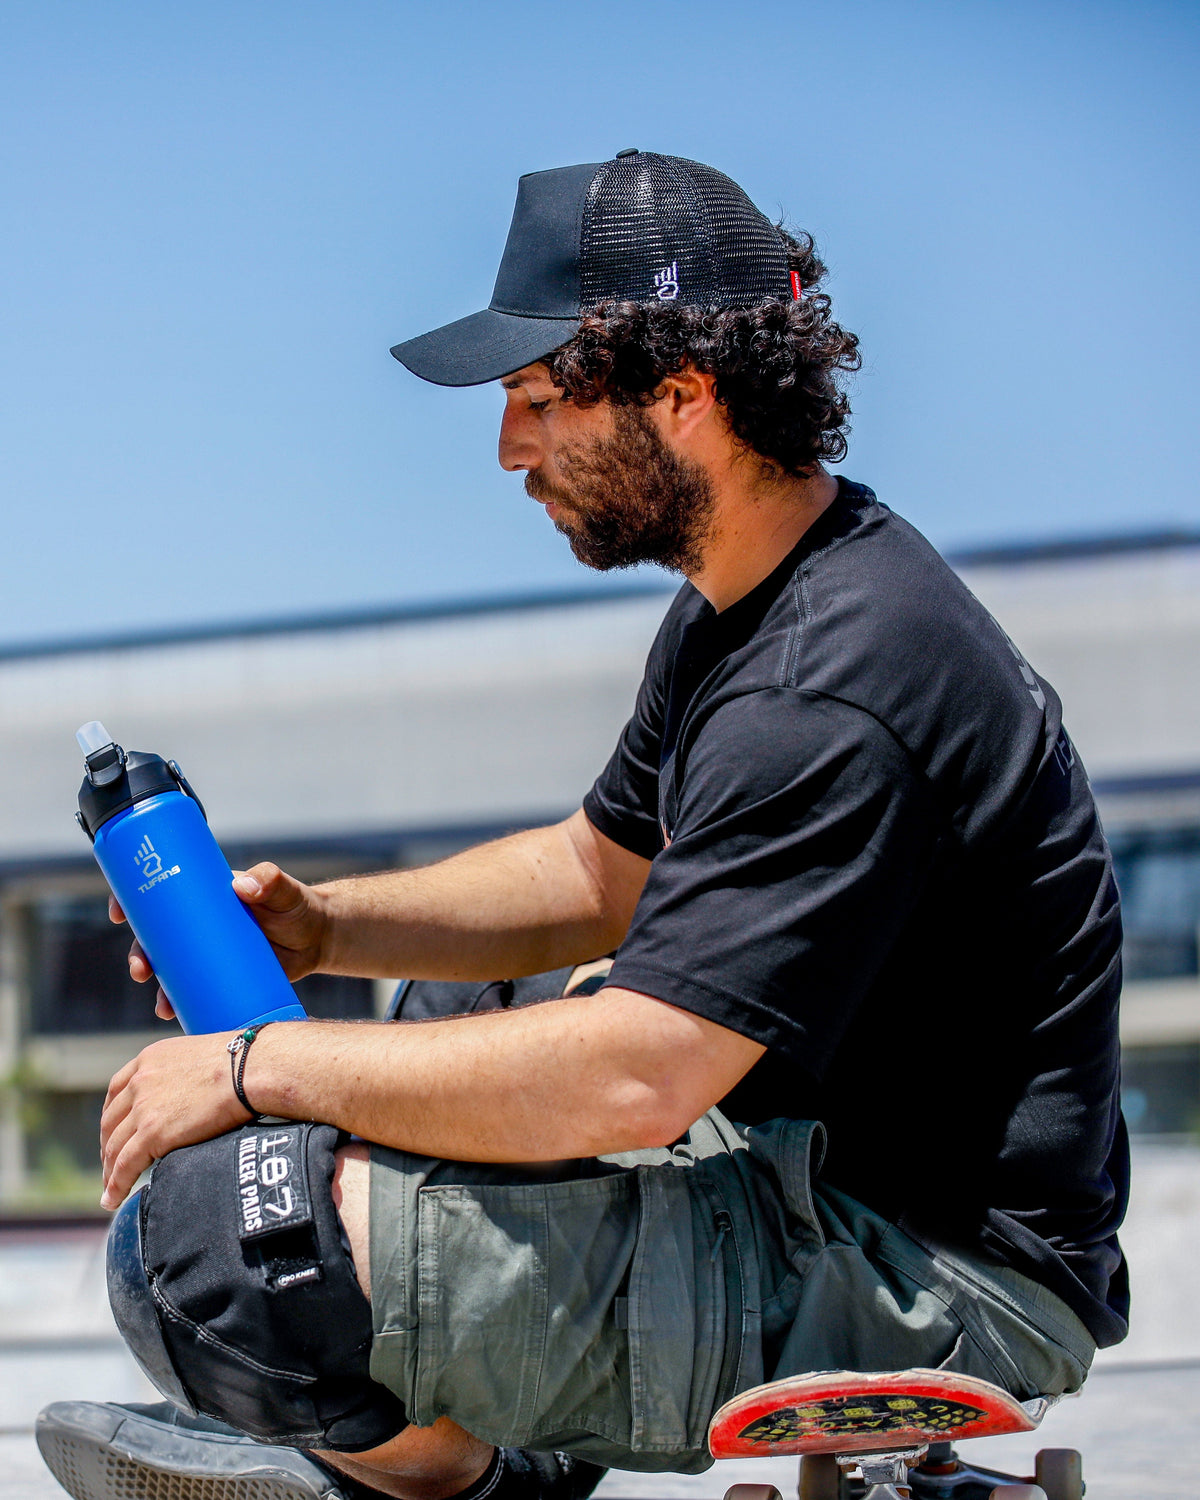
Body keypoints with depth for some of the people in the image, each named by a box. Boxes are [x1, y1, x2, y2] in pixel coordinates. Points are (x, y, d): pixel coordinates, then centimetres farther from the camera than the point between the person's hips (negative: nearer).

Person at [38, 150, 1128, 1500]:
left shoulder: (834, 687, -24)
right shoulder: (738, 601, 10)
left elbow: (636, 1076, -30)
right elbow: (599, 877, 23)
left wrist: (260, 1069, -18)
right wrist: (320, 925, 8)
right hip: (810, 1162, 11)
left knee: (209, 1242, -21)